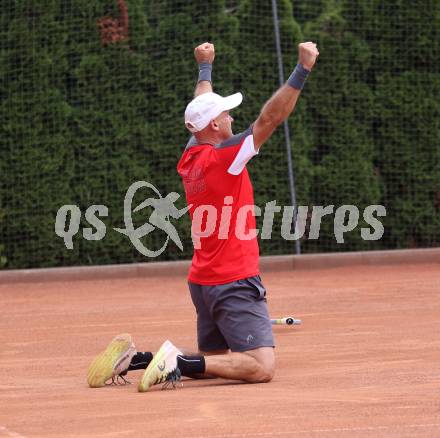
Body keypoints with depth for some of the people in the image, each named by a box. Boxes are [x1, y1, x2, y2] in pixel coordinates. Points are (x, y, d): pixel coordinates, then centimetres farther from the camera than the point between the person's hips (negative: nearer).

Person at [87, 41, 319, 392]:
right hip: (235, 283, -9)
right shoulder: (222, 157, -14)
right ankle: (178, 362, -24)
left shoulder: (190, 158, 8)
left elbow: (202, 109, 26)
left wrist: (205, 67, 42)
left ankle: (134, 358, 8)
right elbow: (270, 118, -22)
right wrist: (303, 69, -23)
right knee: (261, 367, -16)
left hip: (204, 282, 9)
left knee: (213, 360, 19)